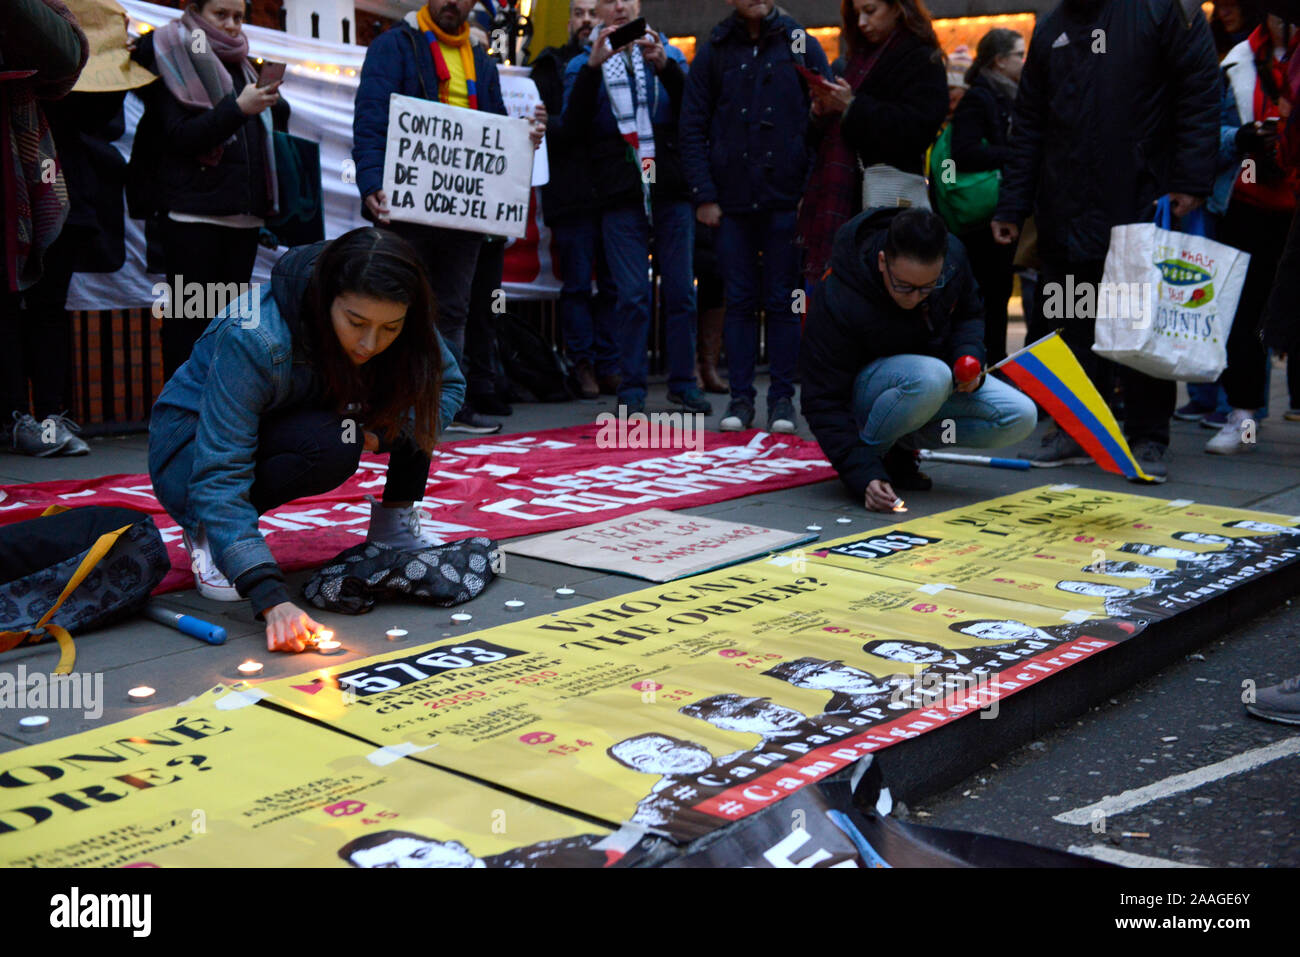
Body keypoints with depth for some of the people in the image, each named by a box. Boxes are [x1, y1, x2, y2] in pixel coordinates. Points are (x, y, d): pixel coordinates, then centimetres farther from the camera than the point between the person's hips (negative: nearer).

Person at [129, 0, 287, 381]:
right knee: (189, 317, -5)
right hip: (193, 214, -6)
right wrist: (239, 108, -21)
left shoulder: (239, 66, 18)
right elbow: (180, 136, -11)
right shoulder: (173, 60, 0)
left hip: (243, 213, 6)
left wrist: (271, 106, 9)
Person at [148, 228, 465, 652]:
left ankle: (394, 523, 0)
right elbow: (218, 478, -38)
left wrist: (381, 432, -25)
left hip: (286, 434, 5)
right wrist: (271, 599, -48)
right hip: (190, 450, -5)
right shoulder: (255, 339, -36)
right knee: (330, 446, -35)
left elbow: (449, 385, -5)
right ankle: (207, 533, -13)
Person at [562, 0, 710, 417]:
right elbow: (574, 124, -6)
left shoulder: (668, 55, 14)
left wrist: (665, 66, -18)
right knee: (632, 296, -4)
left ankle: (683, 381, 9)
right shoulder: (583, 63, 12)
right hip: (620, 196, -1)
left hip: (671, 190, 1)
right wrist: (593, 65, -15)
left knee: (680, 290, 0)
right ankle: (631, 389, 3)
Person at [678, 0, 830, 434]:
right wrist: (703, 195, -3)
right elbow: (693, 128, 6)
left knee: (782, 301, 3)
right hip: (731, 200, 1)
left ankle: (782, 398, 10)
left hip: (786, 199, -1)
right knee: (739, 301, 4)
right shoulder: (713, 51, 8)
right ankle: (740, 397, 10)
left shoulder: (802, 45, 6)